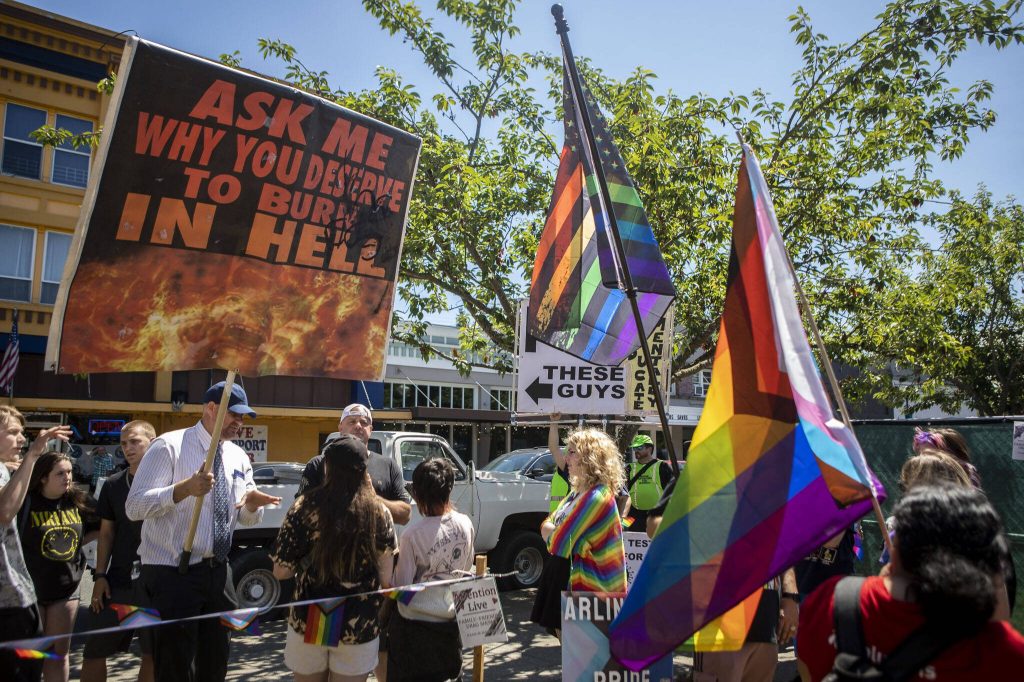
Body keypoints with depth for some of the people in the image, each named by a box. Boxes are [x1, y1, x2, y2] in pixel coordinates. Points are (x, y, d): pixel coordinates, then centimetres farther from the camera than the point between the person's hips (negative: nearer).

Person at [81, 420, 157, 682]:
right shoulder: (113, 485, 6)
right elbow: (106, 533, 10)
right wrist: (99, 576, 3)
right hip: (118, 580, 3)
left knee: (153, 653, 7)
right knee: (94, 650, 8)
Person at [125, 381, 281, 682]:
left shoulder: (238, 457, 8)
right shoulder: (169, 446, -12)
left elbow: (246, 518, 12)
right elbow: (134, 507, -20)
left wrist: (252, 504, -12)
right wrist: (185, 488, -35)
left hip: (217, 571, 7)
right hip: (172, 574, -6)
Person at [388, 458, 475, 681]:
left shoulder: (413, 533, -23)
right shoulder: (465, 524, -9)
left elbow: (402, 585, -14)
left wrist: (398, 561, 3)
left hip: (416, 622, -4)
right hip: (451, 619, 4)